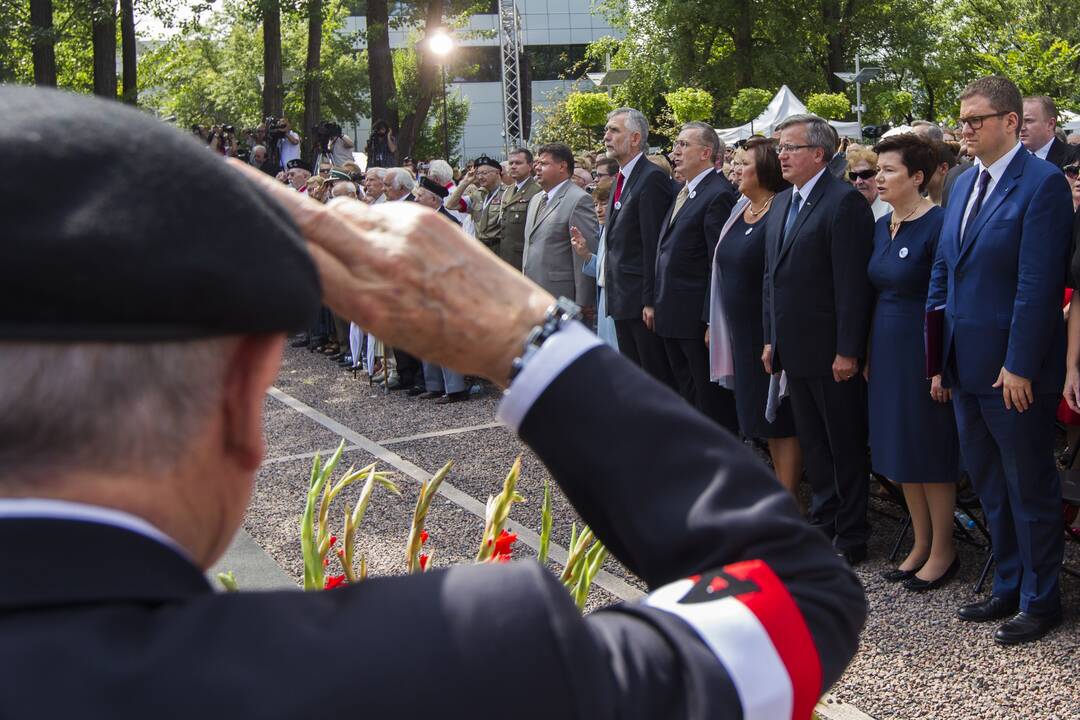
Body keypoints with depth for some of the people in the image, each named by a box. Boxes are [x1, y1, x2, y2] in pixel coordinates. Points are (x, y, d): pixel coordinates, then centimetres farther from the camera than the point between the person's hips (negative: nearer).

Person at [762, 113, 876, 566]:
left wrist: (848, 351, -20)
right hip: (795, 350, 8)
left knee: (845, 447, 4)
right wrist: (771, 338, 15)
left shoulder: (845, 202, -15)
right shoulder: (782, 203, 13)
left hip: (833, 352, -8)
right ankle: (823, 524, 29)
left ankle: (850, 539, 14)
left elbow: (853, 283, -19)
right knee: (812, 444, 17)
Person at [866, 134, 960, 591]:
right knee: (900, 449, 14)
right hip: (887, 350, 8)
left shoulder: (937, 224, -15)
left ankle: (943, 552, 17)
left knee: (930, 451, 2)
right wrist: (868, 354, 13)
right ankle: (921, 545, 27)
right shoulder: (882, 226, 9)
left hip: (924, 351, -8)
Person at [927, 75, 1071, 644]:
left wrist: (1019, 366, -19)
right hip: (968, 367, 8)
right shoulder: (964, 183, 11)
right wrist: (938, 353, 10)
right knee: (989, 486, 17)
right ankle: (1008, 588, 31)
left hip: (1015, 371, -8)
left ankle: (1040, 599, 21)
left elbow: (1038, 283, -19)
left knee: (1030, 488, 6)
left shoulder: (1042, 183, -14)